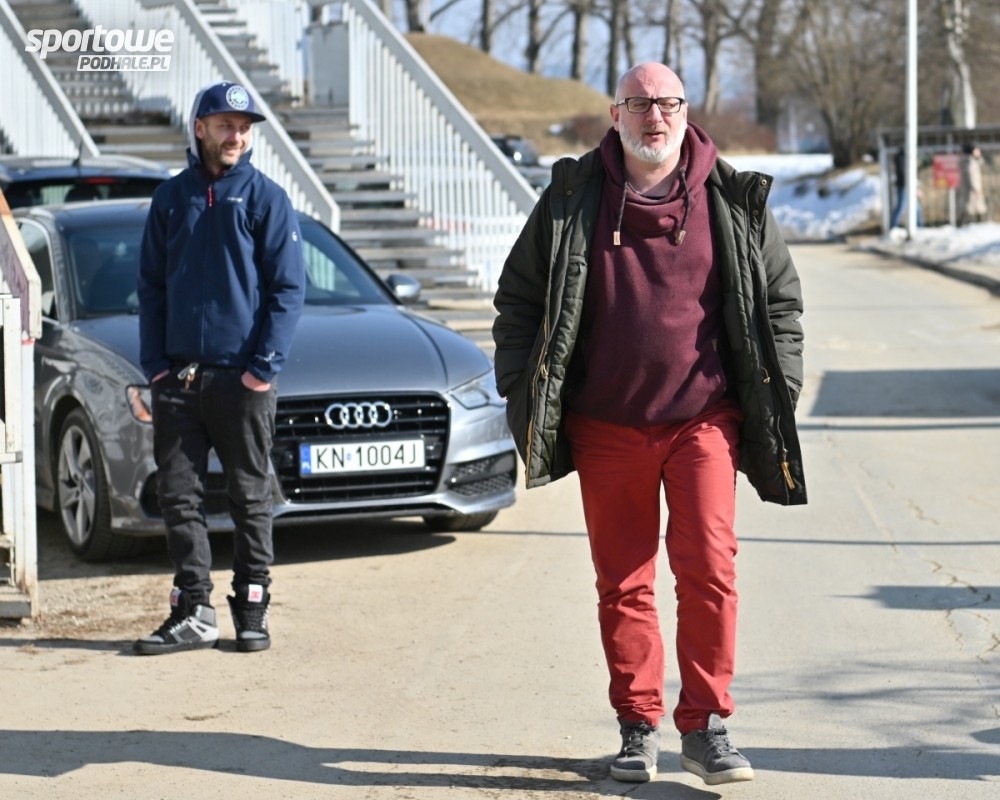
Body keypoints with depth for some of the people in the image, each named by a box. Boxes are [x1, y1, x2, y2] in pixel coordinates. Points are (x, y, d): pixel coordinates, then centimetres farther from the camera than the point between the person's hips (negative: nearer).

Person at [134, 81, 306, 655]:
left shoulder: (266, 198, 1)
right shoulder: (171, 199, 11)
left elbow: (288, 288, -2)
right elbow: (152, 286, 13)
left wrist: (265, 365, -11)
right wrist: (155, 362, 2)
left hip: (243, 377, -3)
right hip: (179, 377, 3)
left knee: (250, 496, 4)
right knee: (180, 496, 2)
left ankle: (253, 611, 12)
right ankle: (194, 614, 7)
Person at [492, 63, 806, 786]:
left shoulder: (734, 202, 4)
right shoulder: (573, 198, 5)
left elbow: (781, 299, 12)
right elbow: (518, 297, 11)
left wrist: (777, 399, 5)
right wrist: (523, 394, 4)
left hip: (704, 420, -1)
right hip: (606, 427, 1)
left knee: (709, 565, -11)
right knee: (623, 581, 6)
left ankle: (706, 725, -2)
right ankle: (639, 726, 16)